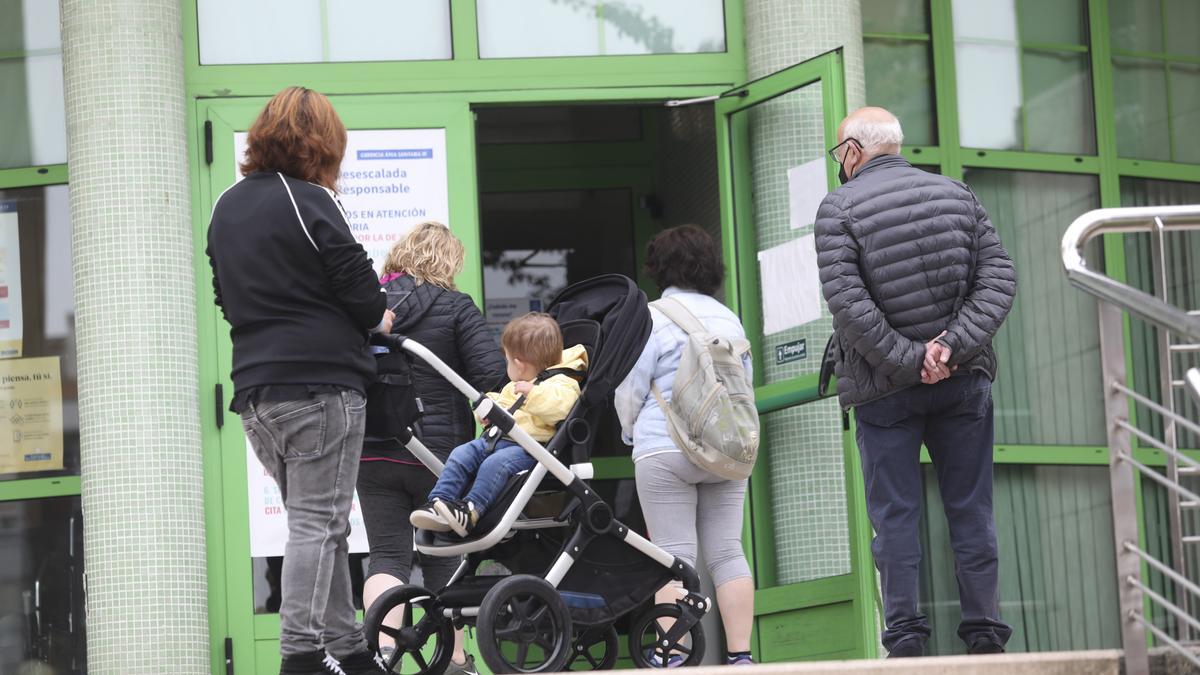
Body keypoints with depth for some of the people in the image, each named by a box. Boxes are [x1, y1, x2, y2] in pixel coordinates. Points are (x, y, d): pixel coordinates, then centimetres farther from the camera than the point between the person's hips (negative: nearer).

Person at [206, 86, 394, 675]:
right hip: (320, 384, -7)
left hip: (255, 387, 8)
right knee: (318, 523, -6)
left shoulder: (226, 208, 13)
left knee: (317, 521, 14)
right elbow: (359, 290, -10)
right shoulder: (308, 203, -10)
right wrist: (378, 318, 10)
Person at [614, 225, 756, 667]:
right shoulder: (729, 319, 13)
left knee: (675, 556, -4)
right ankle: (740, 655, 0)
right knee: (727, 552, 4)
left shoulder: (653, 317, -5)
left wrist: (632, 432, 15)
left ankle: (674, 657, -8)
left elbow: (630, 387, -3)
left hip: (665, 450, -5)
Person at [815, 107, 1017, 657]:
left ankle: (905, 636, -2)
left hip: (884, 386, -3)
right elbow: (998, 278, -2)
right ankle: (985, 632, 7)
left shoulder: (838, 209, -5)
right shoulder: (955, 194, 7)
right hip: (963, 381, 3)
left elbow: (849, 303, -16)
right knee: (971, 509, 7)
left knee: (895, 514, 2)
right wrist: (952, 347, -10)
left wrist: (909, 362, -14)